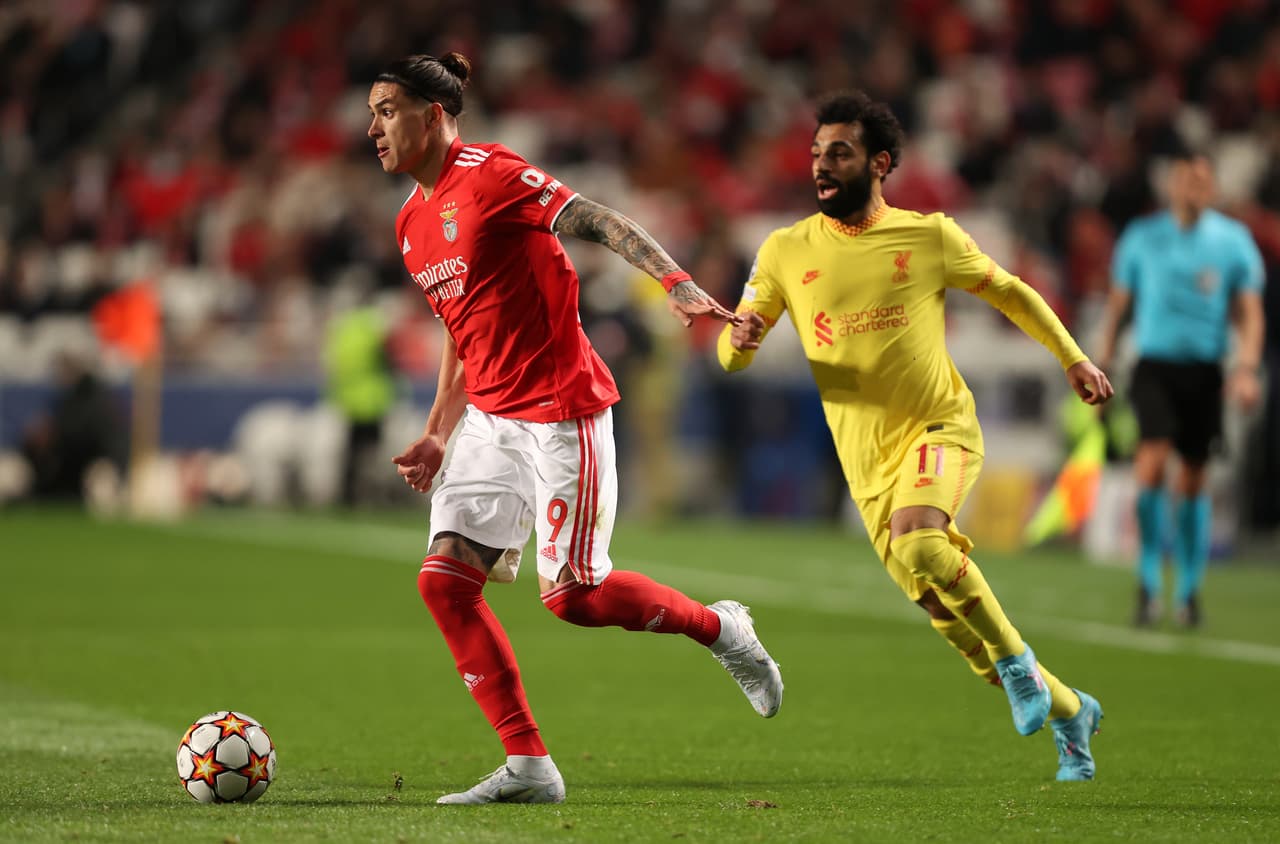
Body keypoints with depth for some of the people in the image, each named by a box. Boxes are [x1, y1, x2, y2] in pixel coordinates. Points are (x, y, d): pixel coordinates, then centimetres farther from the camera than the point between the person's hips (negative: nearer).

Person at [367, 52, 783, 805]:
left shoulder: (489, 174, -12)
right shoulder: (411, 223, 13)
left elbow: (601, 224, -17)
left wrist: (677, 282, -30)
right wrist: (437, 437, 18)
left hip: (562, 410, -8)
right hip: (491, 419, 8)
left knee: (571, 594, -9)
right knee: (443, 579, -5)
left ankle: (722, 629, 18)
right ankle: (529, 768, -1)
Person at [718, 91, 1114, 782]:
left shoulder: (929, 237, -2)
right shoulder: (786, 252, 2)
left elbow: (1009, 292, 15)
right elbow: (730, 357, 3)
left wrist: (1071, 358, 16)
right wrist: (739, 338, -21)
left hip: (940, 426, -3)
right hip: (867, 459, 3)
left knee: (918, 543, -34)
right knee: (946, 611, 4)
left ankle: (1016, 661, -13)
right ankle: (1067, 712, 24)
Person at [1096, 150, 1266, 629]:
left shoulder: (1233, 241, 3)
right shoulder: (1142, 238, 3)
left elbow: (1250, 314, 3)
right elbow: (1117, 306, 10)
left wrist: (1246, 368, -12)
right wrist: (1101, 368, 7)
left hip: (1205, 372, 1)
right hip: (1155, 366, -1)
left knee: (1193, 480, 6)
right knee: (1152, 461, -20)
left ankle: (1188, 590, 19)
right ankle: (1148, 584, -12)